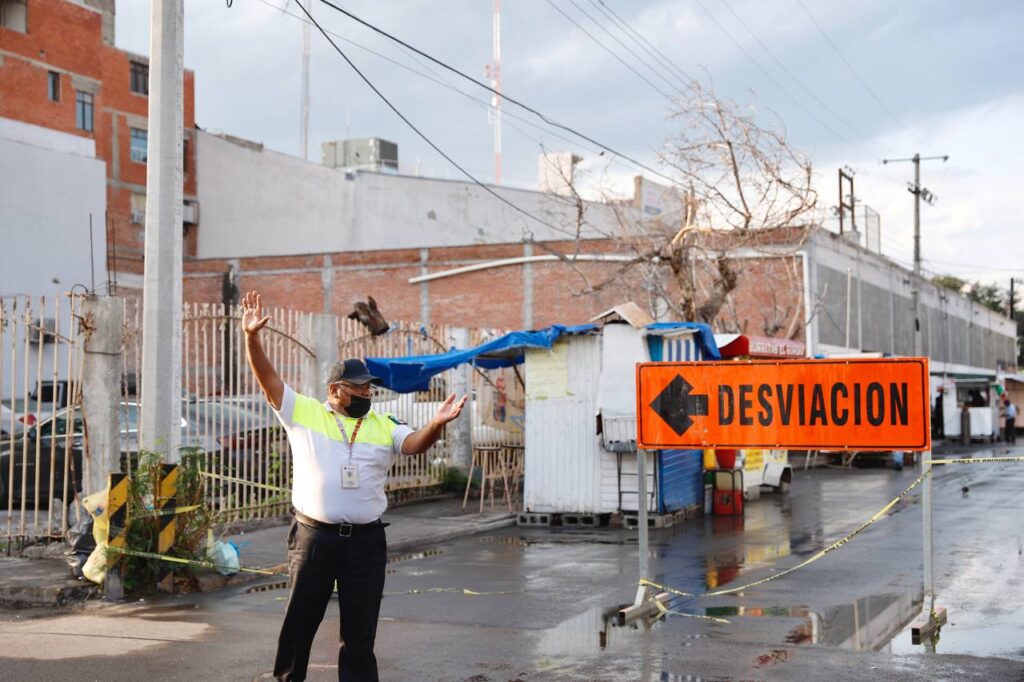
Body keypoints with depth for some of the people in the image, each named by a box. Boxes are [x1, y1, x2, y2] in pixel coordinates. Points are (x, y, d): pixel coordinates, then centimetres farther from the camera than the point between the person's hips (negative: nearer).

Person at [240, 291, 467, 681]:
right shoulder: (303, 413, 3)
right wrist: (252, 337, -17)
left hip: (366, 540, 2)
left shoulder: (384, 426, 7)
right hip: (314, 536, -2)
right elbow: (268, 379, -3)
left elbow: (416, 444, -8)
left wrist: (437, 423, -30)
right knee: (299, 622, 9)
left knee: (360, 630, 9)